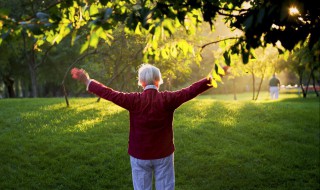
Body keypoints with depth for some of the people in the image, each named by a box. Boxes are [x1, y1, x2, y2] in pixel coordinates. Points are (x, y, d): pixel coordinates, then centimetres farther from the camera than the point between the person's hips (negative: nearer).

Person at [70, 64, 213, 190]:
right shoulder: (168, 99, -10)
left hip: (140, 155, 0)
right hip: (163, 155, 0)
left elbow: (109, 94, -8)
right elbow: (191, 91, -11)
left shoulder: (134, 100, -11)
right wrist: (212, 79, -5)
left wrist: (87, 82, 1)